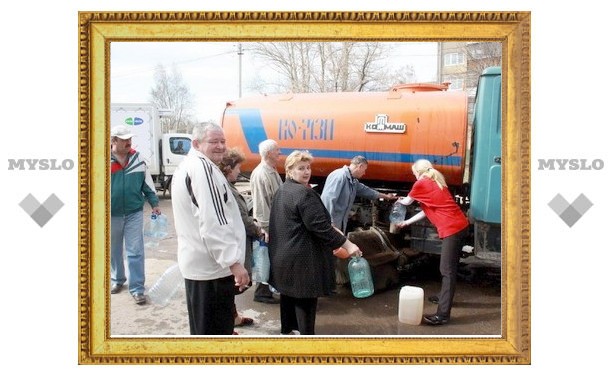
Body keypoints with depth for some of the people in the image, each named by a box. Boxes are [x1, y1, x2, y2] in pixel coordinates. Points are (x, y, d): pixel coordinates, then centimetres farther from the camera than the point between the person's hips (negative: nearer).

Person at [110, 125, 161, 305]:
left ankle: (137, 288, 5)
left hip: (134, 213, 1)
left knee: (136, 251, -2)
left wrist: (154, 203, 7)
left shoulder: (137, 159, 0)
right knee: (114, 250, 16)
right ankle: (117, 280, 37)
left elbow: (147, 182, 9)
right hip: (111, 214, 0)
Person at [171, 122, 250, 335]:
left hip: (197, 262, 11)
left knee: (202, 327, 22)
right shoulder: (203, 167, -18)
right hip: (212, 265, -11)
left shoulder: (187, 166, 17)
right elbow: (213, 223, -26)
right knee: (215, 331, -1)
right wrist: (234, 262, -25)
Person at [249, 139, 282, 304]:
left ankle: (269, 287, 32)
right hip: (267, 224, -9)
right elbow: (261, 204, -23)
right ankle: (261, 292, 14)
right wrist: (267, 226, -23)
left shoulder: (273, 171, 10)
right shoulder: (260, 174, -21)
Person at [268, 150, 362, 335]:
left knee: (288, 293, 21)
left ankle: (287, 330, 35)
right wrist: (347, 244, -21)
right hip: (302, 257, -10)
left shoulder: (281, 191, 11)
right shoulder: (304, 193, -20)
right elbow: (320, 226, -25)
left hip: (284, 254, 10)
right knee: (305, 300, 0)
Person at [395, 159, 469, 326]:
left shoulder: (421, 184, -4)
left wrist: (400, 200, 37)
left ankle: (442, 314, -11)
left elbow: (407, 202, 14)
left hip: (452, 229, -9)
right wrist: (406, 222, 34)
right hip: (460, 225, 9)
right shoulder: (436, 182, 22)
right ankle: (443, 296, 37)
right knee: (449, 267, 22)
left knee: (447, 270, -11)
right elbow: (426, 210, 27)